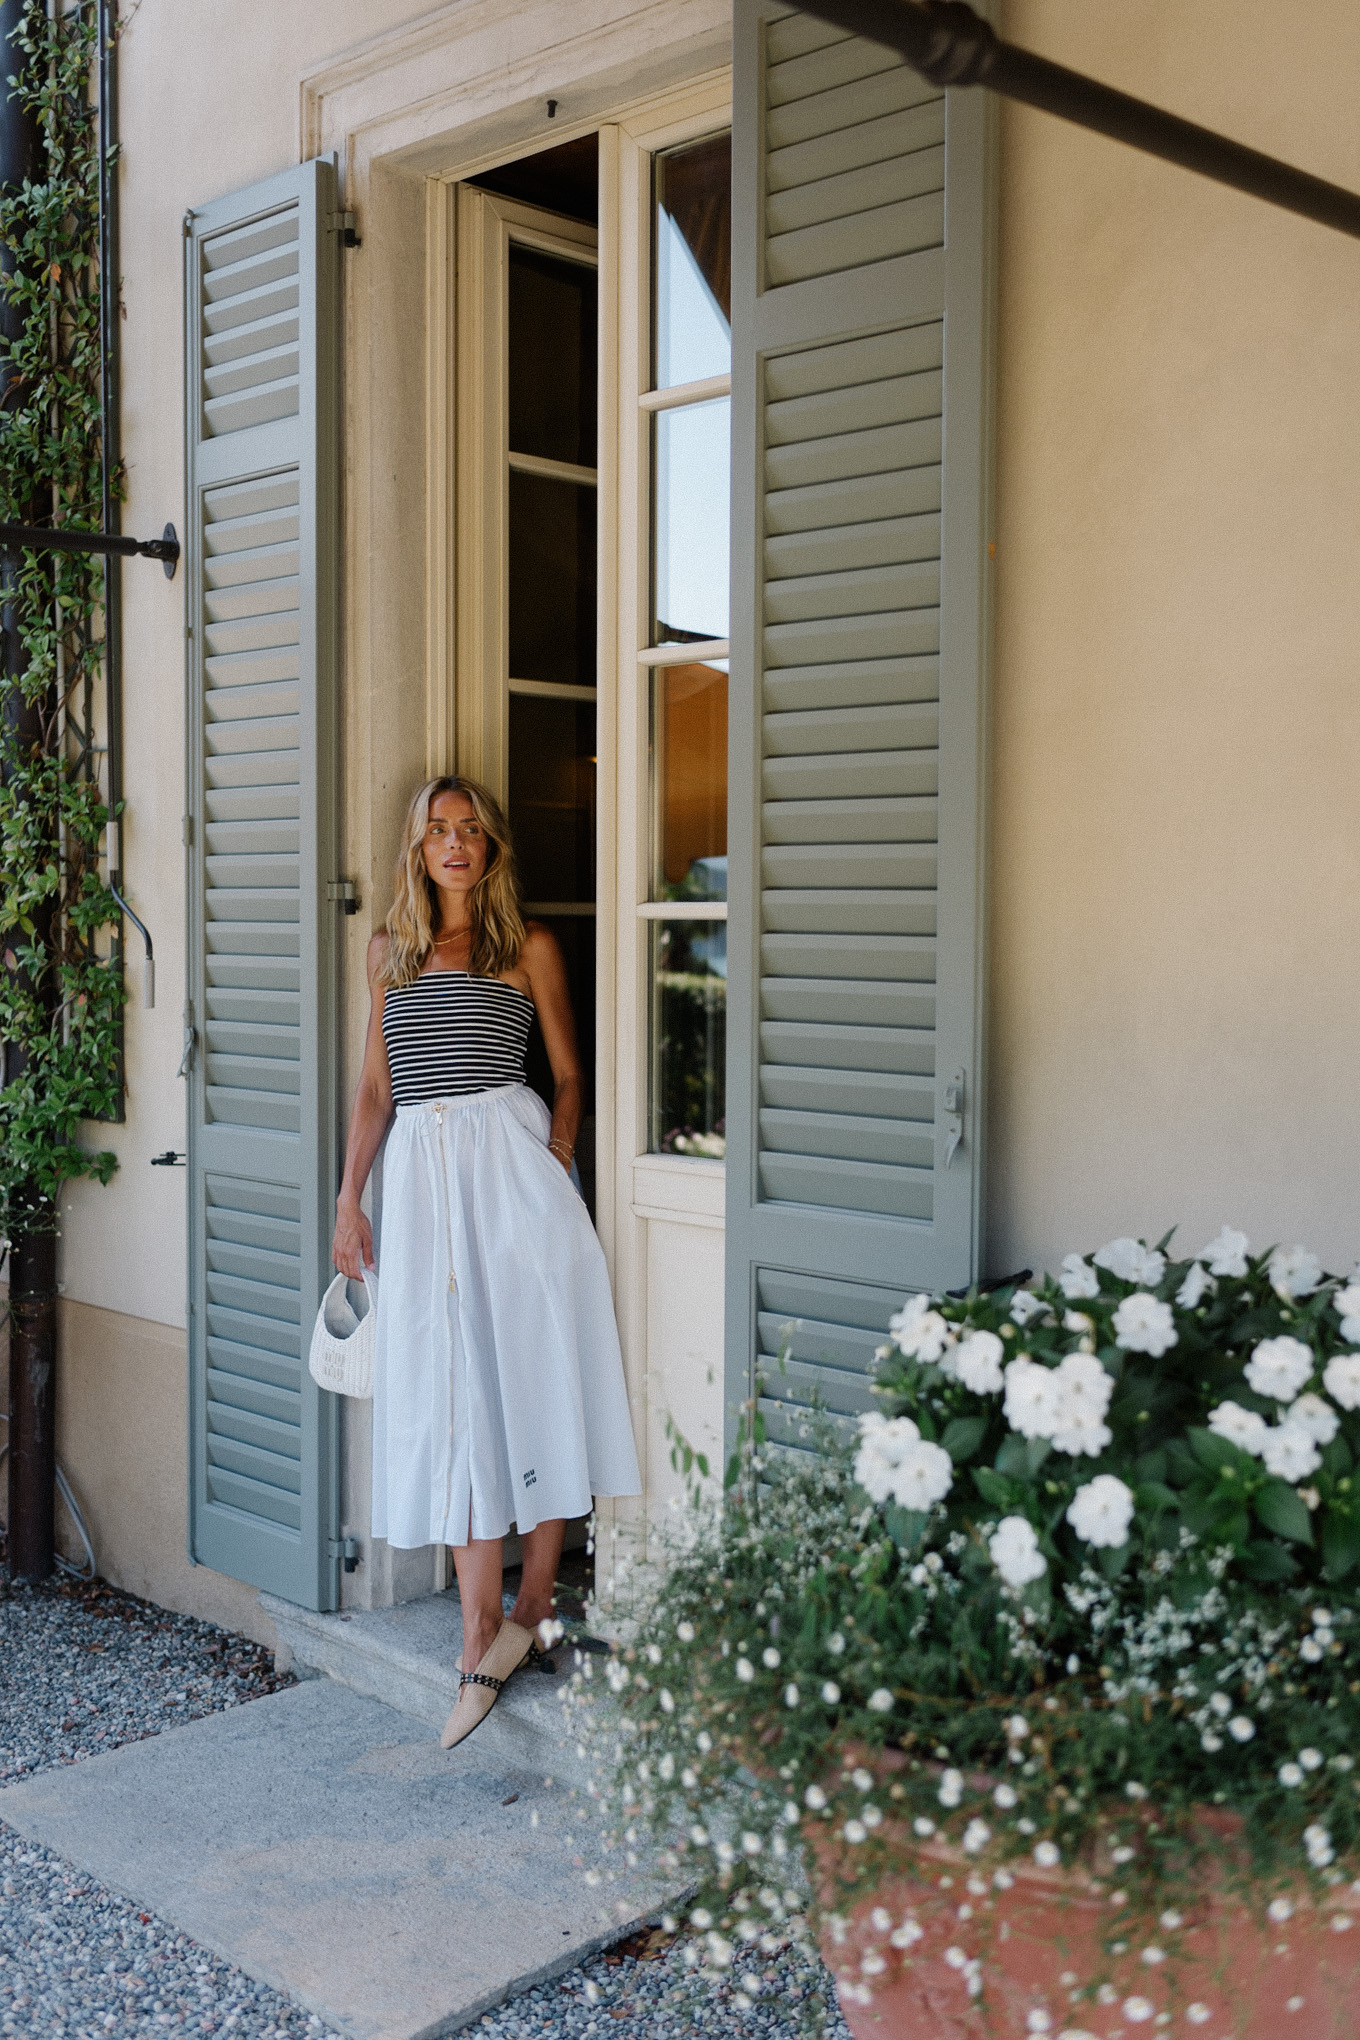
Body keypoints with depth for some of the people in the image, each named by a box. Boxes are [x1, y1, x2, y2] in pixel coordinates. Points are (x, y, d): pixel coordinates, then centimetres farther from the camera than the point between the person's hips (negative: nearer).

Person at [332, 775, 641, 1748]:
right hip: (421, 1169, 3)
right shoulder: (390, 949, 16)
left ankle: (537, 1591, 10)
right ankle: (483, 1632, 3)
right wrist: (349, 1197, 12)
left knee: (529, 1368, -3)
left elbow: (569, 1074, 7)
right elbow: (376, 1083, 18)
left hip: (509, 1161, -3)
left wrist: (557, 1162, -8)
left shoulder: (529, 945, 6)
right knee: (449, 1390, 0)